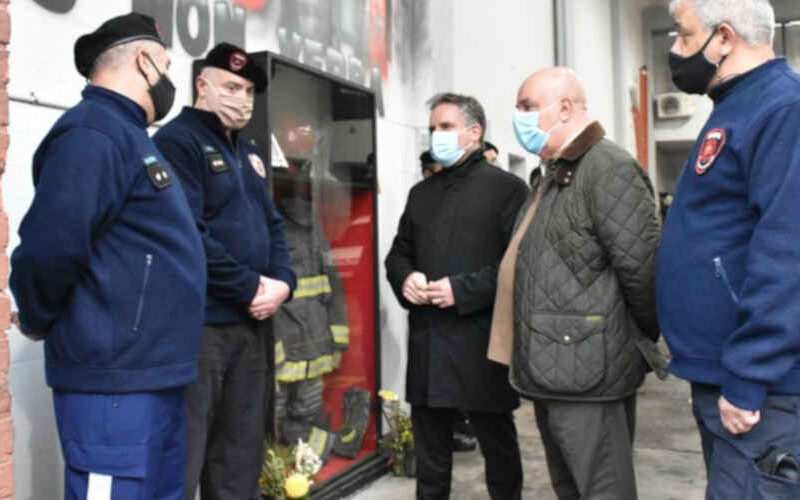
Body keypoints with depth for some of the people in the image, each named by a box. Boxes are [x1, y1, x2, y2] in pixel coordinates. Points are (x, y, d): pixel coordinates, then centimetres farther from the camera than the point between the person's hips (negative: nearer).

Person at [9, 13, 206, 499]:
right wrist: (40, 324, -9)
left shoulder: (128, 135, 17)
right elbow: (48, 249, -26)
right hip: (116, 382, -10)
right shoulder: (94, 133, -15)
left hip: (158, 378, 10)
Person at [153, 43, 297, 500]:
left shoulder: (249, 154, 19)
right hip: (199, 324, -8)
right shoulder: (178, 141, -8)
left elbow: (273, 225, 19)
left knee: (242, 453, 16)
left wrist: (283, 282, -1)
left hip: (253, 322, 9)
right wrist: (251, 288, -15)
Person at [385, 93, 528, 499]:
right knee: (429, 448, 15)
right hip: (426, 341, 6)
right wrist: (405, 279, -2)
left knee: (498, 446, 10)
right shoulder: (421, 193, 17)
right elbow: (398, 253, 21)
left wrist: (464, 290, -19)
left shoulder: (507, 188, -2)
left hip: (481, 341, -5)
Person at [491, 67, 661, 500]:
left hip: (588, 374, -10)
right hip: (550, 370, 10)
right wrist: (533, 358, 16)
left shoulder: (609, 168, -15)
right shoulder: (550, 175, 18)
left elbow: (640, 267, -19)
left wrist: (646, 339, -6)